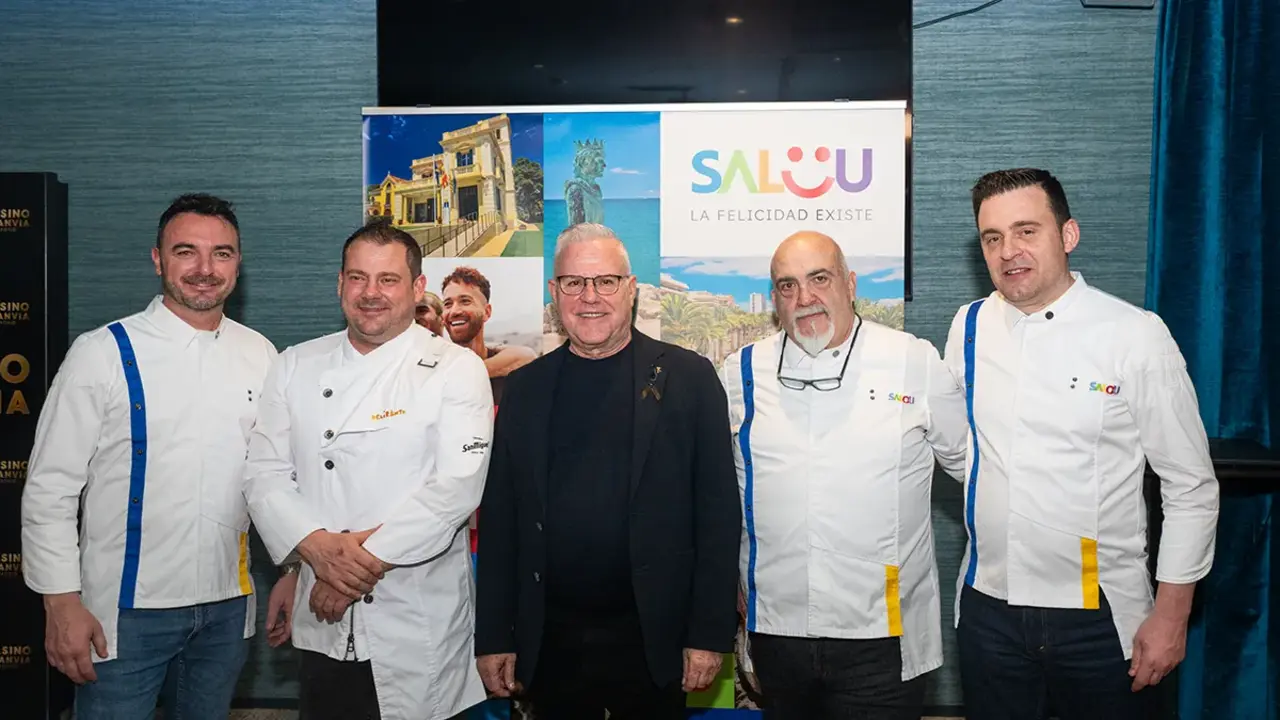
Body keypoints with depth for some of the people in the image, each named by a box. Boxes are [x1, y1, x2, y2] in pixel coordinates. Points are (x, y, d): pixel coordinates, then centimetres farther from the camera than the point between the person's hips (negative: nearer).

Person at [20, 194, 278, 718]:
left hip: (228, 605, 4)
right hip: (126, 611, -3)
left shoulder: (260, 356, 2)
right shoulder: (102, 354, -8)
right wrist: (61, 603, -9)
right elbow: (49, 488, -6)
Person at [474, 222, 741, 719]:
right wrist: (493, 638, 3)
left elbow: (718, 512, -5)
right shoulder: (525, 388, 4)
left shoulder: (688, 377, -4)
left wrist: (710, 634, -8)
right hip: (549, 641, 2)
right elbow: (499, 517, 5)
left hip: (652, 639, -2)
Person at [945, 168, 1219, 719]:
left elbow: (1191, 485, -5)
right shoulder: (968, 327, 0)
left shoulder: (1137, 335, -10)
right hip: (988, 606, 3)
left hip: (1098, 614, -3)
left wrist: (1171, 613, -5)